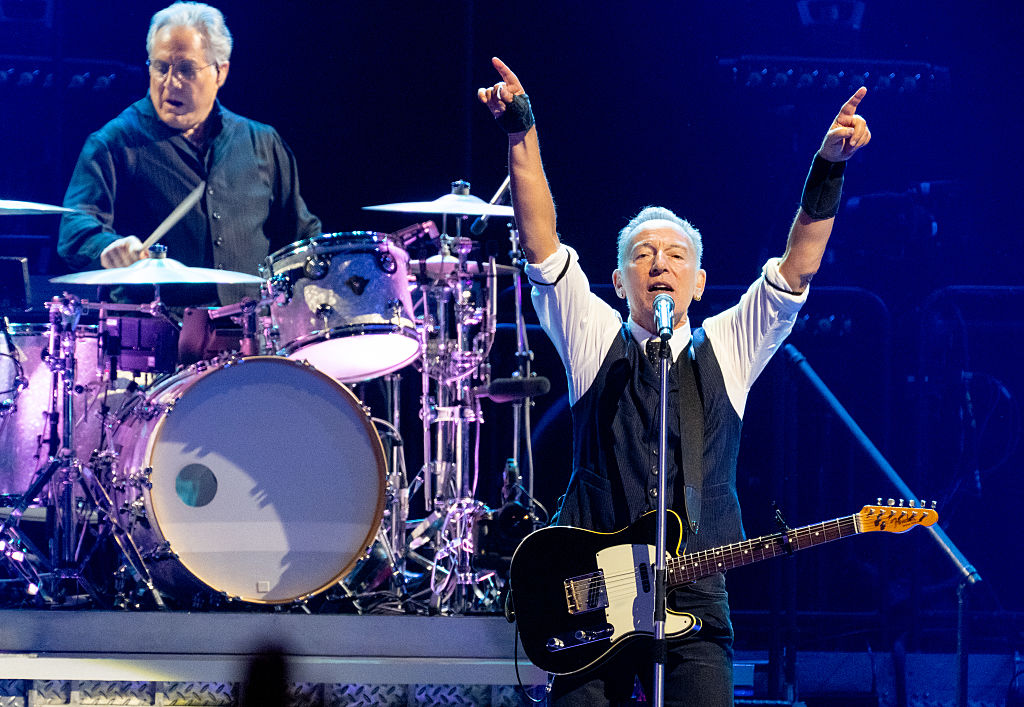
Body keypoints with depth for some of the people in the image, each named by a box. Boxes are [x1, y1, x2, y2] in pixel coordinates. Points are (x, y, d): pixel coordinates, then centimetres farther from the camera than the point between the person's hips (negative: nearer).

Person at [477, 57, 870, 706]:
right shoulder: (594, 341, 10)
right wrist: (522, 136, -12)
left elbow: (797, 268, 2)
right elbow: (541, 246, -1)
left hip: (694, 598, 0)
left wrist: (829, 168, -11)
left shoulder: (726, 350, 12)